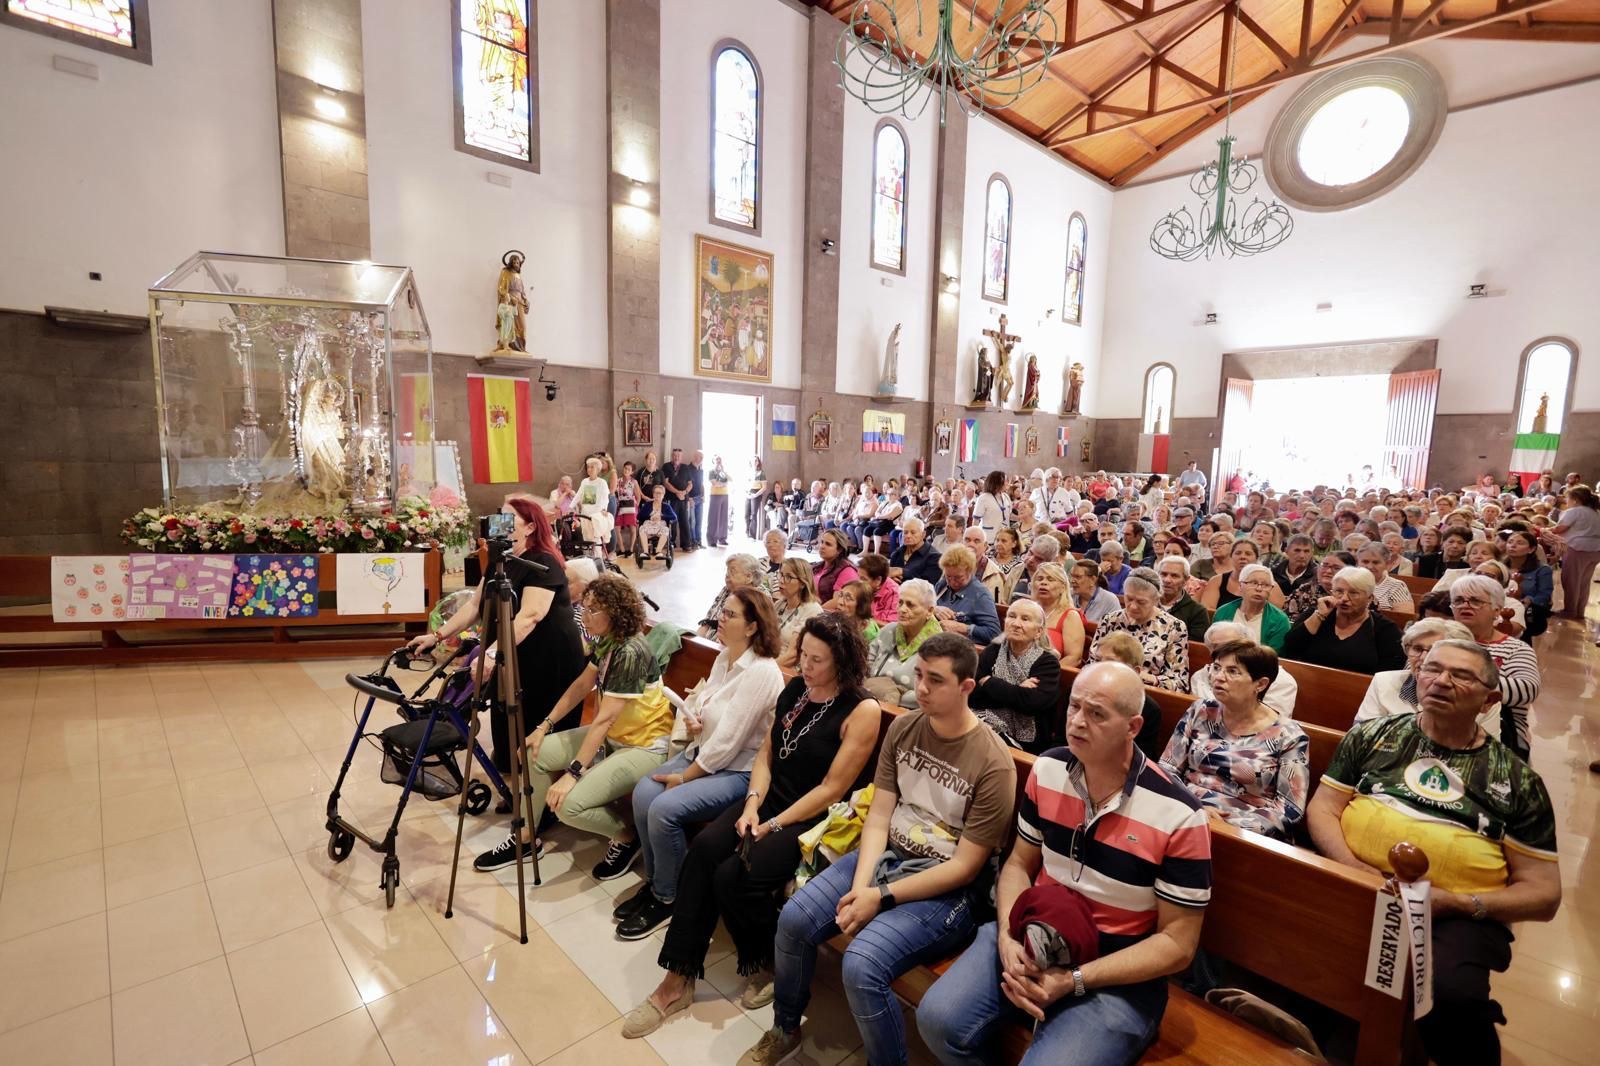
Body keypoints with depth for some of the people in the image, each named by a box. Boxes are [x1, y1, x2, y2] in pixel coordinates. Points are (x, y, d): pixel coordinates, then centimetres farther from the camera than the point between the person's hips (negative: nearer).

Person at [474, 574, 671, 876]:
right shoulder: (607, 641, 1)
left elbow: (605, 718, -28)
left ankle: (626, 838, 5)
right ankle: (525, 839, 19)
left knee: (569, 804, -23)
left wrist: (573, 773, -27)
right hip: (612, 736, 9)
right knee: (537, 752, 2)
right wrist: (544, 727, 5)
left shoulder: (631, 652, -27)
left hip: (645, 746, -9)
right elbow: (581, 686, 10)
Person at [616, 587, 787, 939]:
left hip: (738, 770, -8)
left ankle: (667, 899, 4)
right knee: (644, 792, -9)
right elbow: (701, 699, 18)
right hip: (702, 752, 8)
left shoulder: (761, 672, -23)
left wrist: (684, 777, -13)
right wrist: (690, 718, -7)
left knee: (664, 808, -21)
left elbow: (727, 742, -23)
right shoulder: (724, 657, 4)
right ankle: (654, 882, 12)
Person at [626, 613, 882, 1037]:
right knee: (703, 848, -19)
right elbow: (766, 753, 9)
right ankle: (678, 979, -7)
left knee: (734, 877, -23)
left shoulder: (862, 710, -15)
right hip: (770, 799, 6)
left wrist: (773, 827, -16)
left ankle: (765, 965, 8)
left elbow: (832, 789, -16)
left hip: (817, 822, -6)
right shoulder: (795, 689, 5)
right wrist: (752, 804, -7)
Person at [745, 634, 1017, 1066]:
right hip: (886, 857, 6)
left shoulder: (993, 764, -20)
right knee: (793, 920, -9)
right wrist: (860, 884, -16)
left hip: (946, 889, -5)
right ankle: (785, 1030, 20)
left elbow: (964, 867, -16)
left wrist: (882, 897, -18)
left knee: (861, 965, -26)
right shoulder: (902, 728, -3)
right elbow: (878, 815, -1)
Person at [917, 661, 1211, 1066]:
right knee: (939, 1019, -14)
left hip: (1118, 975, -3)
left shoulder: (1179, 816, -17)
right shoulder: (1047, 770, -4)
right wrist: (1008, 936, -13)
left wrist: (1074, 980, -19)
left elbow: (1176, 943, -11)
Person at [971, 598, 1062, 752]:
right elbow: (971, 693, -4)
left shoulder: (1048, 662, -1)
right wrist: (1016, 692, -14)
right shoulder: (993, 651, 9)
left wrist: (988, 682, -9)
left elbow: (1034, 702, -20)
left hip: (1023, 742, -4)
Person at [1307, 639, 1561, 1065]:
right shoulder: (1373, 735, 10)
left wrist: (1455, 903, -10)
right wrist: (1357, 870, -11)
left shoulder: (1518, 780, 9)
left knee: (1452, 997, -35)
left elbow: (1543, 894, 7)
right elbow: (1322, 809, 8)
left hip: (1459, 915, 0)